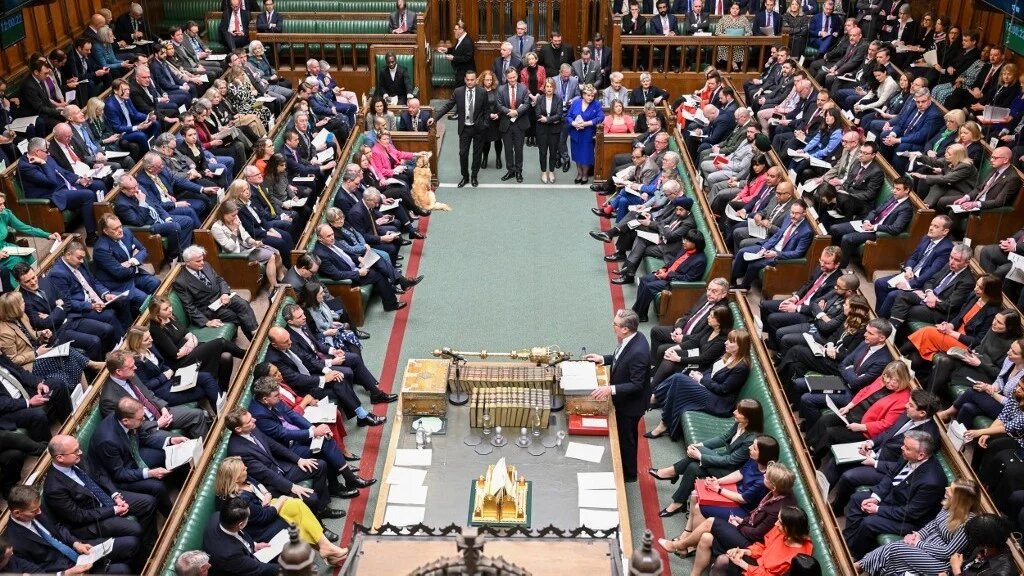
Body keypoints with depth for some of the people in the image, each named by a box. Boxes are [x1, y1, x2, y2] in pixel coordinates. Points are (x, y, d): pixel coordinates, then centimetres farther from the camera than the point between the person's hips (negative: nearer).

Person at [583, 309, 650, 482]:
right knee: (625, 435, 28)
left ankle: (628, 474, 36)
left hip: (630, 403, -8)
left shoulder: (638, 352, -37)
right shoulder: (632, 338, -10)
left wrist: (611, 389, -36)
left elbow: (636, 385, -31)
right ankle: (627, 466, 50)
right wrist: (603, 359, 2)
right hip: (624, 399, 8)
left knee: (625, 438, 14)